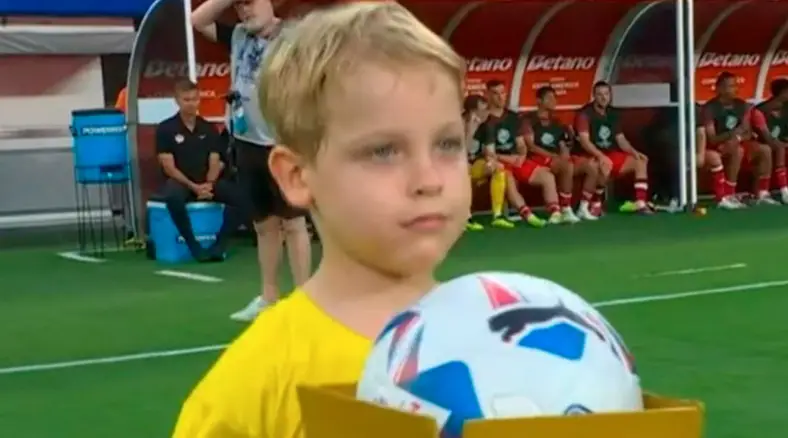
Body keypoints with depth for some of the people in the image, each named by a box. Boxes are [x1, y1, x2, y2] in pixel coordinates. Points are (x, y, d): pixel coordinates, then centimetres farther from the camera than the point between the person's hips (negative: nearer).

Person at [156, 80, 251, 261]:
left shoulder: (209, 128, 10)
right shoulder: (165, 129, -1)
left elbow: (215, 163, 6)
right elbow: (169, 167, -7)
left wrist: (209, 184, -15)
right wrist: (193, 186, -18)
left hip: (206, 182, 4)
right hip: (179, 182, -4)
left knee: (239, 197, -23)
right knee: (174, 198, -41)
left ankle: (220, 243, -18)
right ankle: (193, 245, -26)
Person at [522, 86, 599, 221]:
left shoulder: (557, 123, 21)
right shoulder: (529, 120, 0)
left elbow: (564, 148, 17)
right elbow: (530, 146, -11)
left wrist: (564, 155, -7)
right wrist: (554, 155, -17)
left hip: (559, 161, 7)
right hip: (538, 160, -7)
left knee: (592, 165, -12)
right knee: (568, 166, -36)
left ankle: (584, 208, -9)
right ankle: (566, 211, -30)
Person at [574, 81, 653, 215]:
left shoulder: (613, 114, 9)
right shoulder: (585, 114, -13)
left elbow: (621, 139, 11)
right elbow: (584, 141, -23)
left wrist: (634, 152, -7)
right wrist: (601, 156, -37)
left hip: (610, 155, 8)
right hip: (589, 157, -8)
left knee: (640, 161, -4)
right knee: (606, 164, -39)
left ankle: (641, 203, -12)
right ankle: (595, 205, -23)